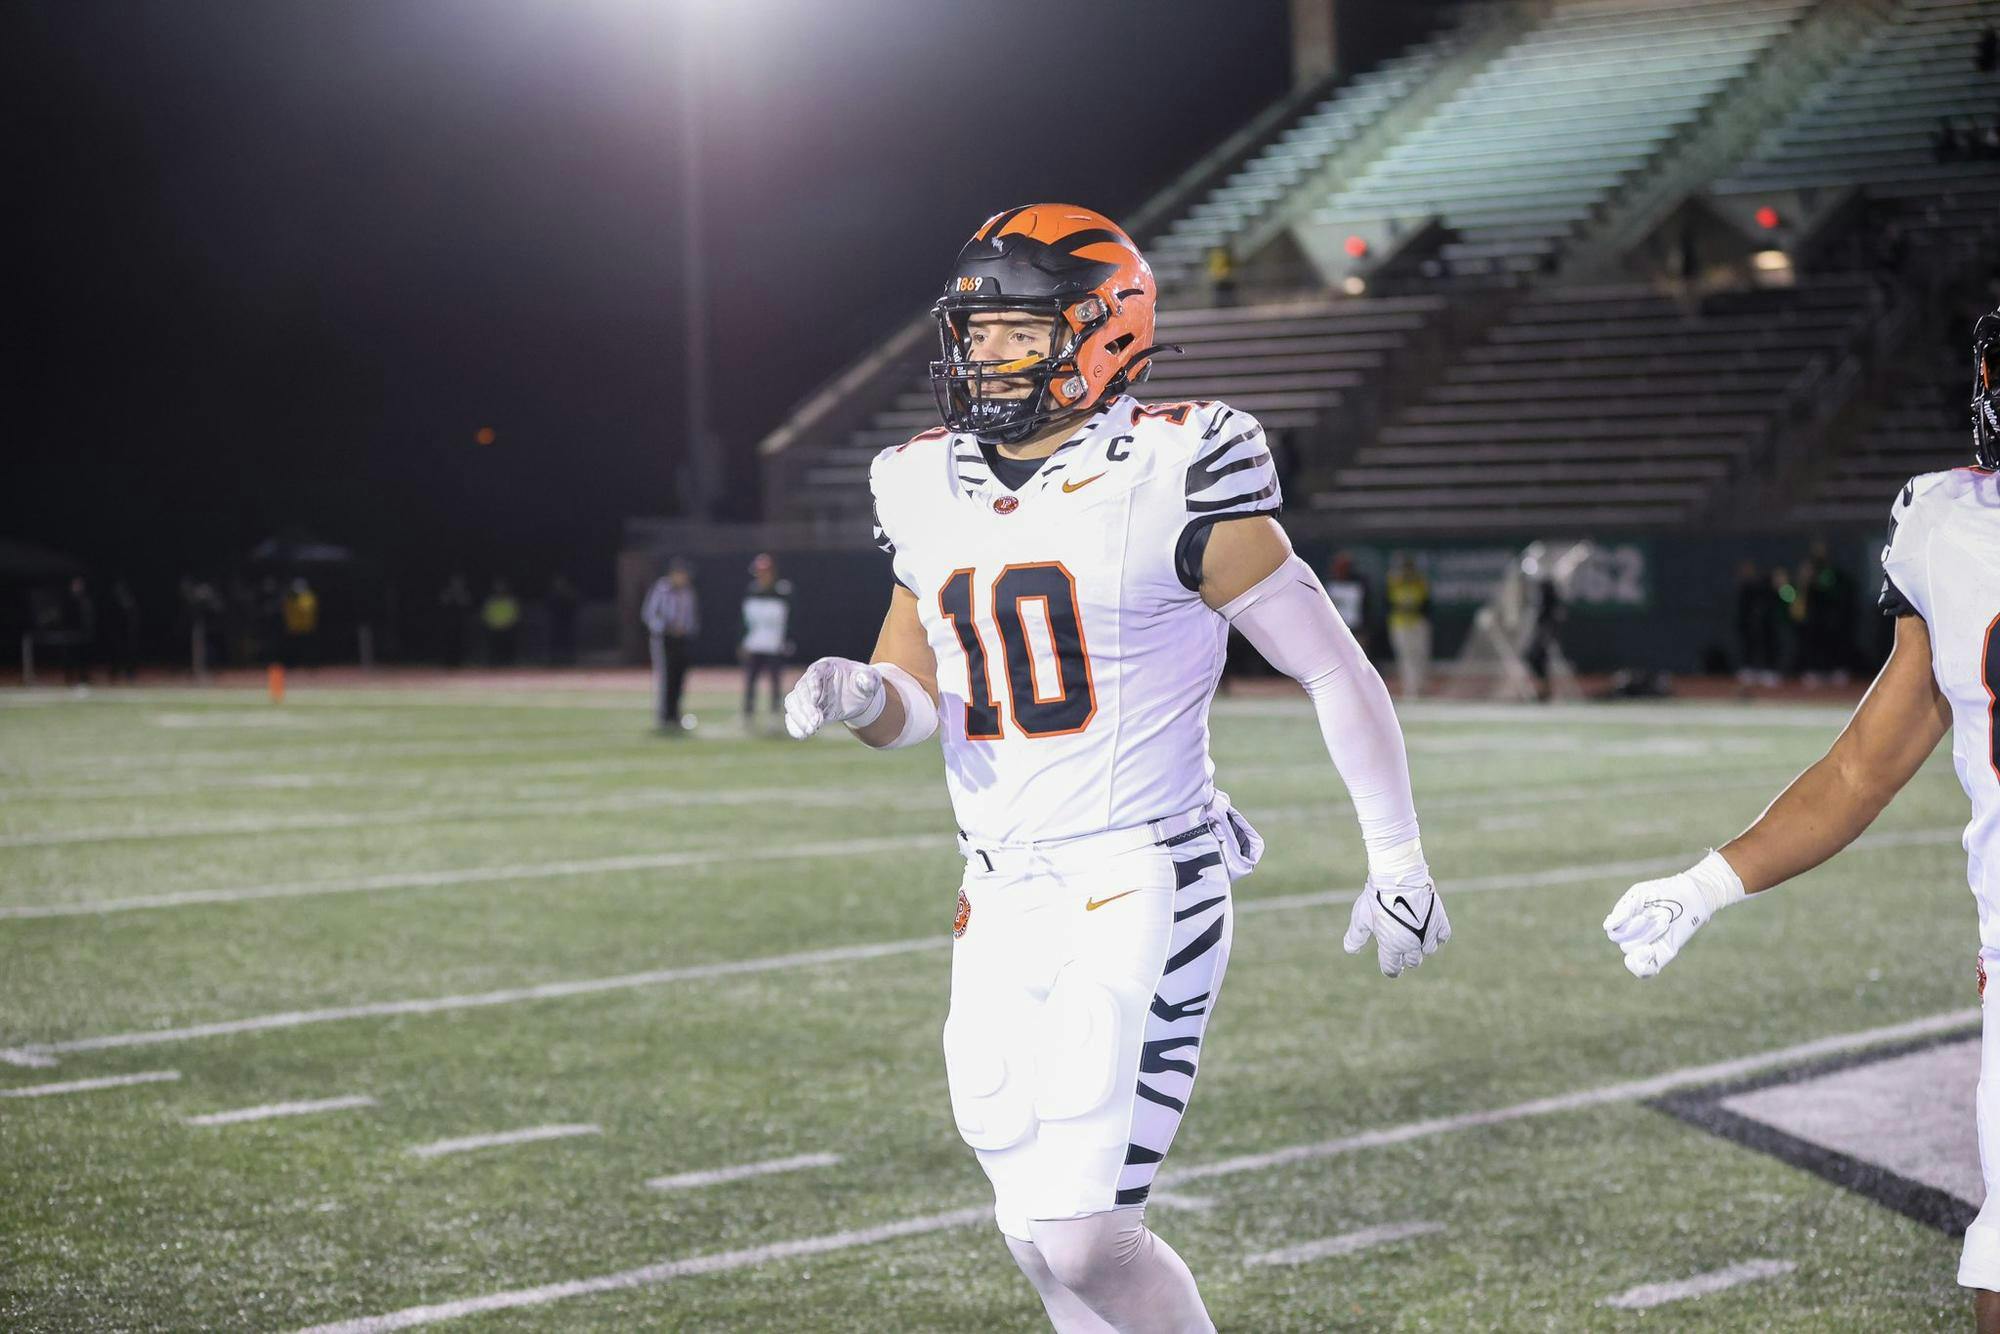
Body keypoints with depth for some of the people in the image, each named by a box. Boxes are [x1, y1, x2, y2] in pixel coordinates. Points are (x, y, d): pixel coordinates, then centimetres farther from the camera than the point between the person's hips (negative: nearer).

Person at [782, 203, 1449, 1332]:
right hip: (1004, 902, 7)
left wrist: (1398, 861, -2)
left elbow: (1334, 669, -4)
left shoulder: (1173, 484, -11)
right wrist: (860, 696, -9)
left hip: (1141, 894, -7)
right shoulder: (934, 490, 8)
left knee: (1085, 1236, -13)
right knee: (1040, 1237, 11)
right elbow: (911, 700, 15)